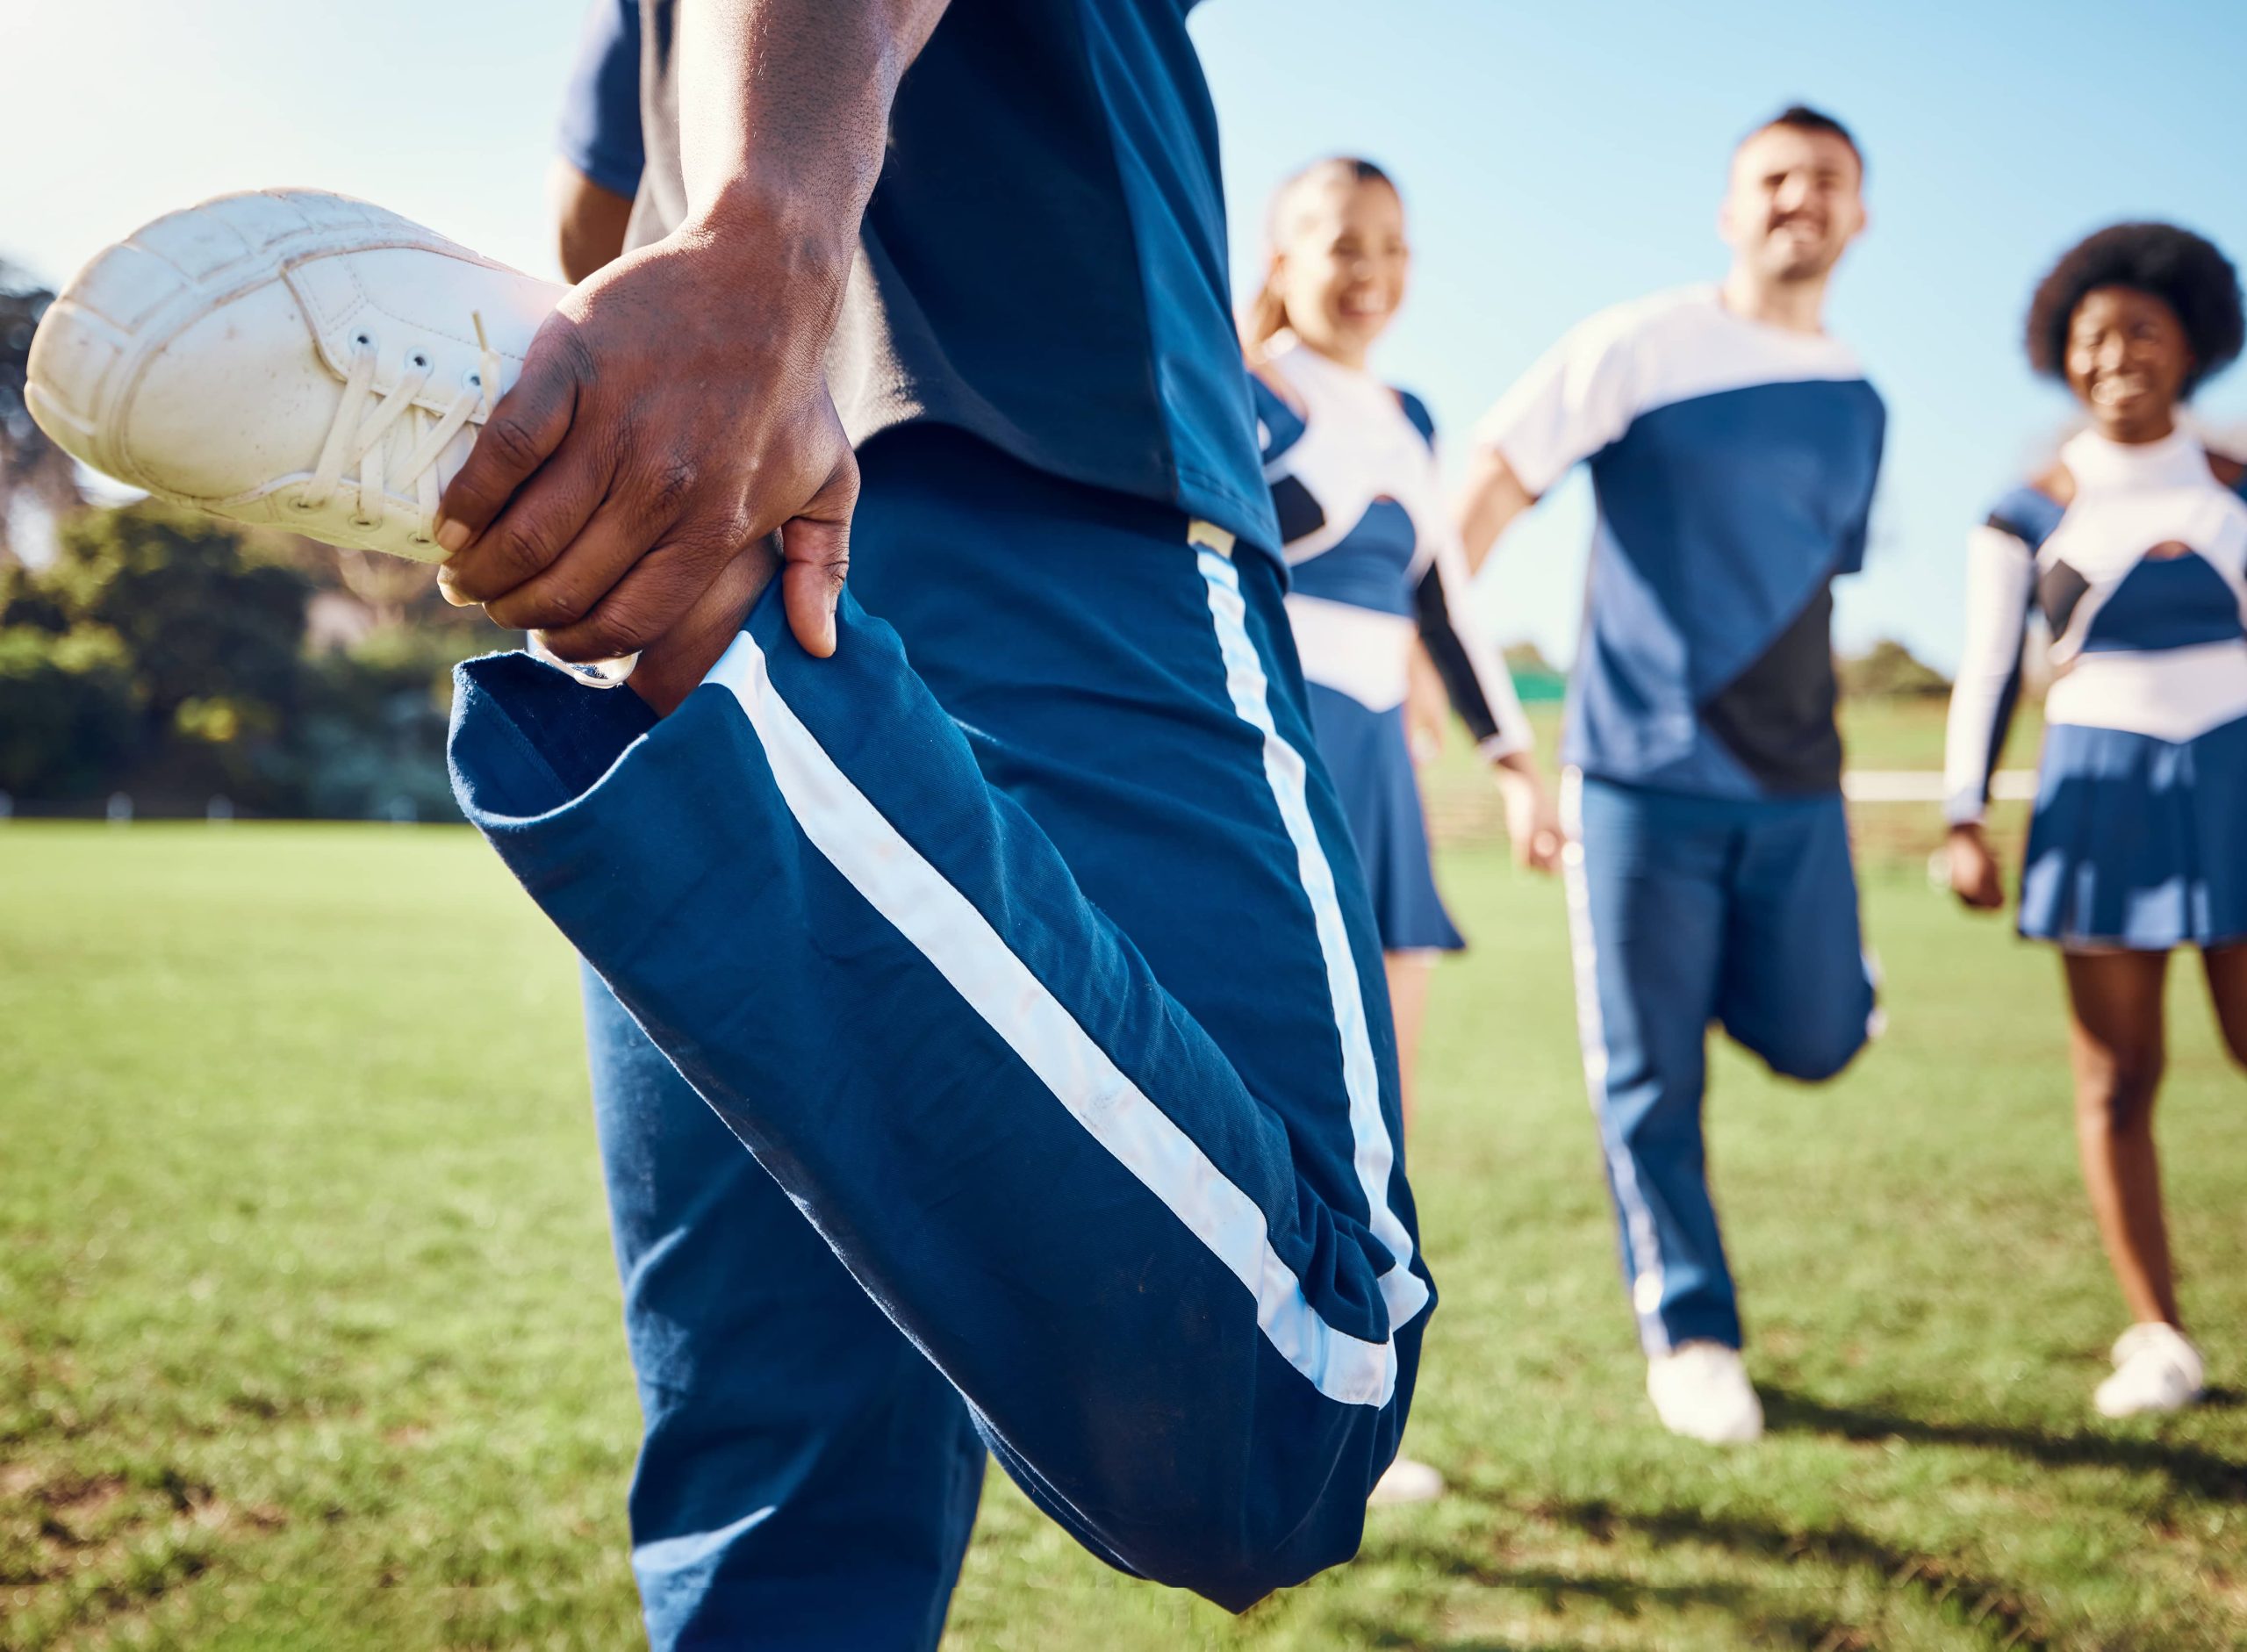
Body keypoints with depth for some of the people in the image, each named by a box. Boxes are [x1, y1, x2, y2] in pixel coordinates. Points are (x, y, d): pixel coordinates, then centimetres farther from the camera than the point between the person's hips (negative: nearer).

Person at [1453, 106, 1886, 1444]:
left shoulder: (1858, 404, 12)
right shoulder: (1641, 350, -5)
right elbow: (1493, 488, -6)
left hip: (1796, 783, 5)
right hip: (1642, 770, -4)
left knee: (1815, 1039, -2)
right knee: (1651, 1076, 0)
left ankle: (1718, 970, 31)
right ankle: (1691, 1334, 16)